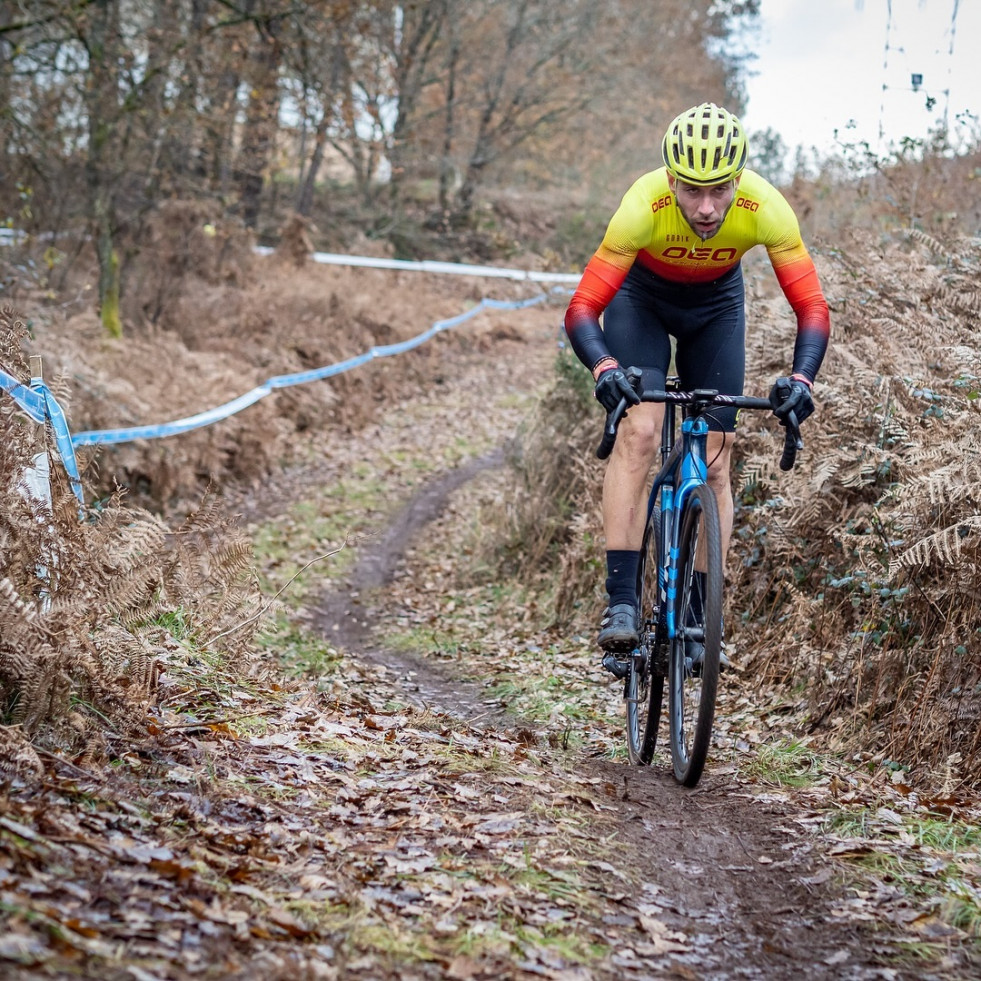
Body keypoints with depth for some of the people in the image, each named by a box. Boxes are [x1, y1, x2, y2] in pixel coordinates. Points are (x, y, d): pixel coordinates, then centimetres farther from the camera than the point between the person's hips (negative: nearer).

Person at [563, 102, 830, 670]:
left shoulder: (766, 209, -34)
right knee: (639, 431, -23)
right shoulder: (644, 206, -38)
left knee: (715, 458, -4)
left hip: (715, 304, 2)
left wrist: (800, 377, -46)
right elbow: (582, 310, -36)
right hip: (641, 297, -2)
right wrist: (604, 368, -55)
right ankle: (621, 604, -22)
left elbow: (813, 309, -29)